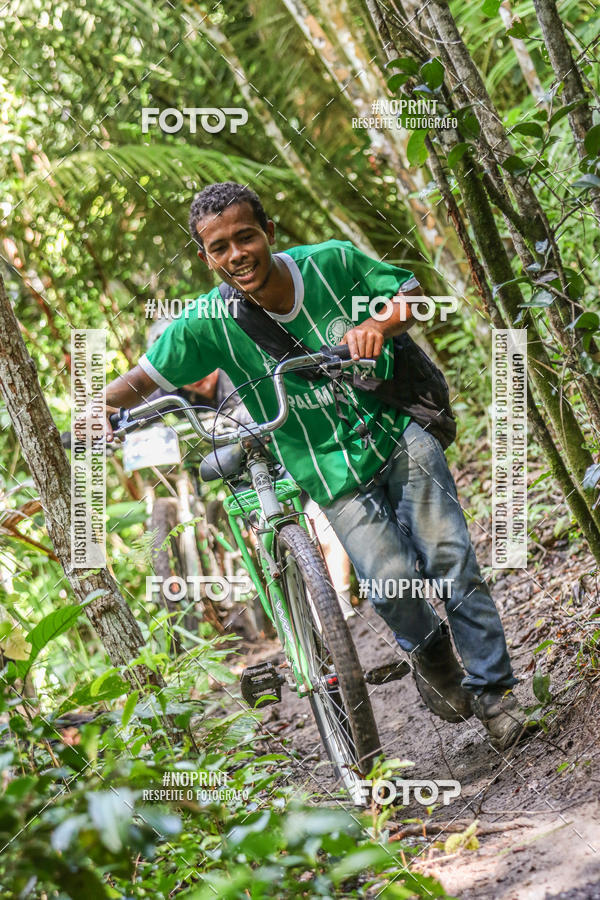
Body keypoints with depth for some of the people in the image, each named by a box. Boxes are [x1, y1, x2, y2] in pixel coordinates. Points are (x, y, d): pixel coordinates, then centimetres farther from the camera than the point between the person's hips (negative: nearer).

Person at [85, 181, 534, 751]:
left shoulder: (332, 262, -10)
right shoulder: (210, 322, -12)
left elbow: (409, 292, 2)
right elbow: (145, 378, -4)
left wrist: (381, 325, -19)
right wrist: (101, 407, -24)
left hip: (396, 434, 1)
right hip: (334, 475, -1)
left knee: (451, 563, -10)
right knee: (390, 581, -19)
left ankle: (491, 691, 7)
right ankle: (428, 652, 14)